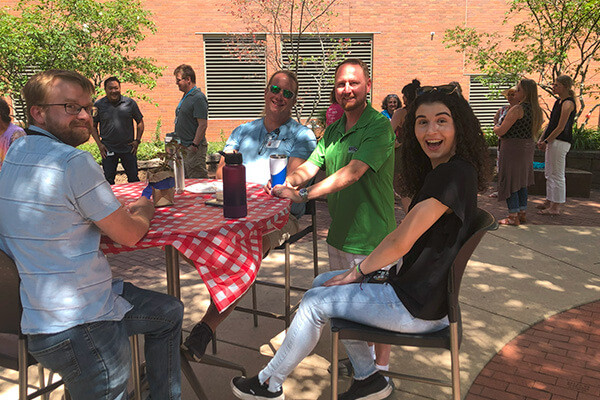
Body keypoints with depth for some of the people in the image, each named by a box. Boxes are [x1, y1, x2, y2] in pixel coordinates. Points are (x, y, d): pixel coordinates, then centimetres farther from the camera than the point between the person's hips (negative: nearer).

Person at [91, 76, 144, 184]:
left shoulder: (130, 103, 1)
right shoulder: (98, 105, 0)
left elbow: (140, 122, 10)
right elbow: (93, 126, 7)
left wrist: (137, 140, 1)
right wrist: (99, 144, -3)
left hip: (128, 148, 0)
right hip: (108, 150, 0)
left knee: (134, 179, 9)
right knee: (108, 181, 6)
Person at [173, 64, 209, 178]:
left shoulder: (198, 98, -17)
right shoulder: (186, 96, 14)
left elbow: (203, 125, -22)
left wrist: (195, 145, -22)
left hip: (194, 148, -10)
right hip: (184, 147, 10)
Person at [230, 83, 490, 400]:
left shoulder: (454, 174, -23)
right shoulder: (442, 172, 8)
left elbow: (401, 242, -22)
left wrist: (359, 270, -6)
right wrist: (363, 269, 2)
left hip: (419, 307, -10)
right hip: (419, 287, 10)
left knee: (315, 302, -1)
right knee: (323, 282, 17)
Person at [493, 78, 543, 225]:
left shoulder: (517, 109, -18)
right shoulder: (536, 110, 8)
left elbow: (501, 131, -19)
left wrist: (495, 128, 5)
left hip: (513, 148, -9)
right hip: (527, 147, 9)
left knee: (509, 181, -1)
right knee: (522, 182, 16)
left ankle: (513, 217, 0)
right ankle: (523, 213, 23)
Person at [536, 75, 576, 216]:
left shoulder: (568, 103, -14)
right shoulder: (558, 101, 15)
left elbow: (560, 128, -17)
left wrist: (546, 141, -13)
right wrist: (541, 139, 10)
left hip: (560, 141, -10)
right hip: (553, 141, 10)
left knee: (557, 175, -5)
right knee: (549, 173, 15)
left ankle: (555, 207, 0)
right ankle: (549, 202, 25)